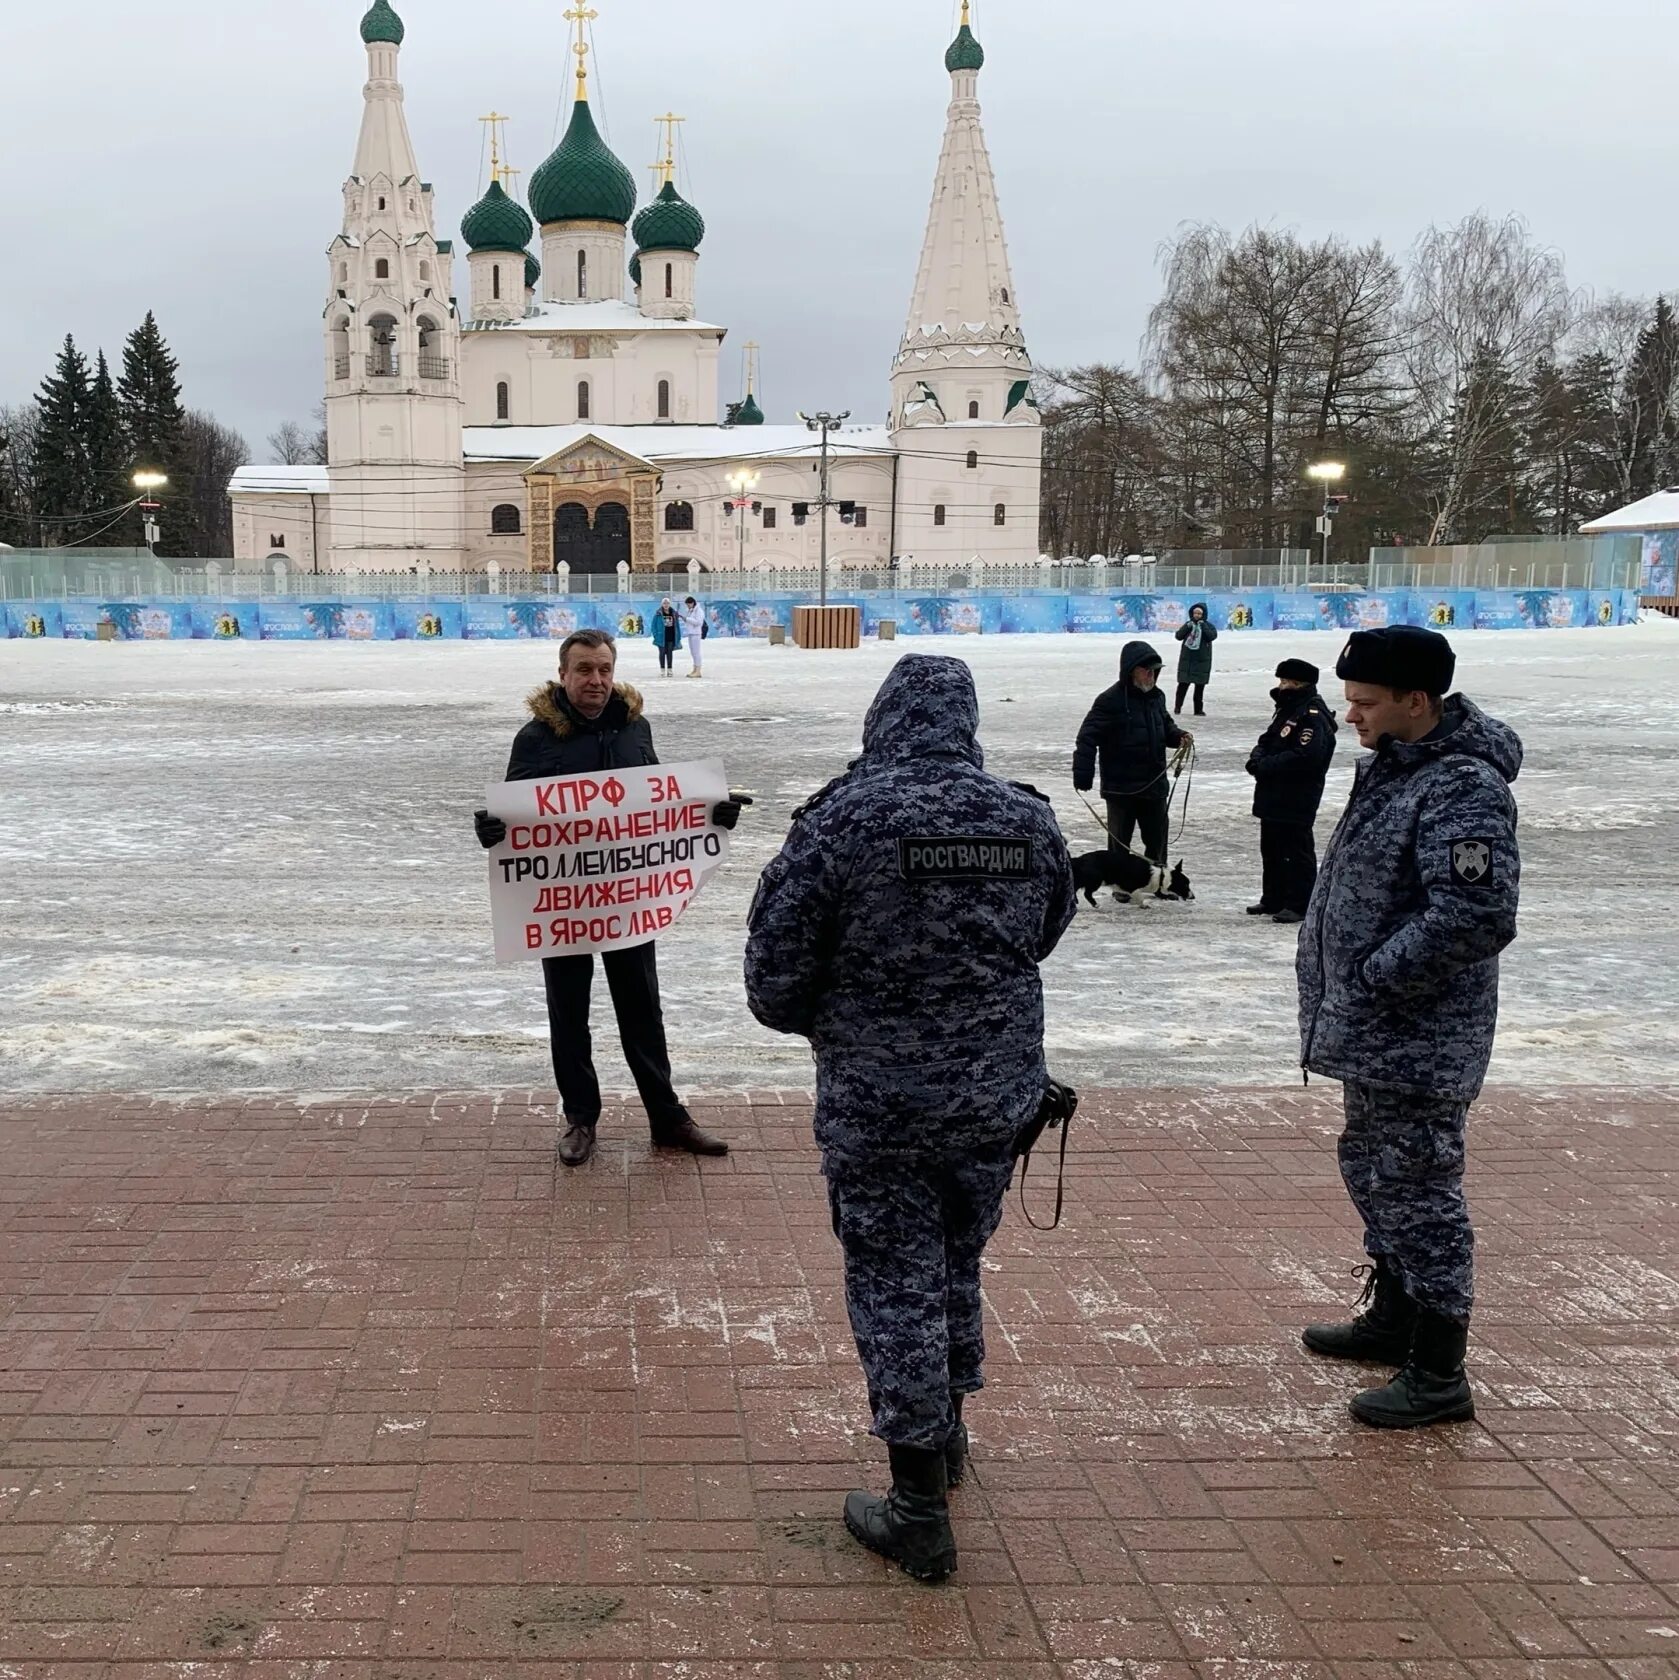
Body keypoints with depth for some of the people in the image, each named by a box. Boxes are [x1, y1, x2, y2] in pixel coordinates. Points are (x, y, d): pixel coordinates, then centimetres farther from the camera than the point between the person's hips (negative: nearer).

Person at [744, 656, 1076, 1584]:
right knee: (956, 1263, 23)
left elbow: (774, 969, -10)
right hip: (996, 1092, 5)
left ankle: (919, 1507, 12)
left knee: (894, 1282, 6)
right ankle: (946, 1430, 43)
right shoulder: (1028, 821, -3)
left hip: (874, 1100, -4)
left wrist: (827, 1022, 10)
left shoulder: (840, 820, -15)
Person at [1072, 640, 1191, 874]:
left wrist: (1178, 736, 2)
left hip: (1154, 784, 6)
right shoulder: (1111, 700, -16)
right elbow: (1088, 736, -17)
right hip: (1121, 787, -6)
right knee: (1119, 840, 6)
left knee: (1158, 838, 14)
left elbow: (1165, 726, 24)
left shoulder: (1156, 697, 7)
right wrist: (1083, 773, -22)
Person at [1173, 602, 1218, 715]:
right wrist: (1187, 627, -15)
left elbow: (1213, 636, -15)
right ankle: (1177, 706, 12)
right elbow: (1179, 636, -1)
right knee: (1183, 684, 0)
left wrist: (1203, 627, -22)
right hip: (1186, 659, 1)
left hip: (1202, 660, -1)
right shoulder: (1188, 624, 7)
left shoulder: (1208, 625, 2)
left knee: (1200, 686, 2)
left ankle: (1198, 709, 8)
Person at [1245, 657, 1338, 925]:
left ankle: (1299, 905, 2)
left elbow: (1305, 757, -28)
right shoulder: (1287, 710, 14)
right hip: (1274, 797, 10)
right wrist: (1258, 756, -3)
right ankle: (1273, 899, 28)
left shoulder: (1314, 717, -18)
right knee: (1271, 850, 17)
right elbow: (1268, 740, 21)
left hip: (1297, 801, -10)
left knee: (1296, 852, -4)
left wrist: (1266, 765, -20)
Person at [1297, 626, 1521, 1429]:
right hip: (1374, 1032, 10)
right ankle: (1393, 1318, 41)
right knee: (1374, 1172, 23)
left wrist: (1373, 981, -21)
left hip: (1416, 1044, -10)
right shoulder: (1390, 766, 10)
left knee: (1415, 1188, -2)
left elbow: (1476, 919, -30)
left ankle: (1439, 1374, 9)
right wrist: (1342, 996, 14)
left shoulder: (1463, 791, -22)